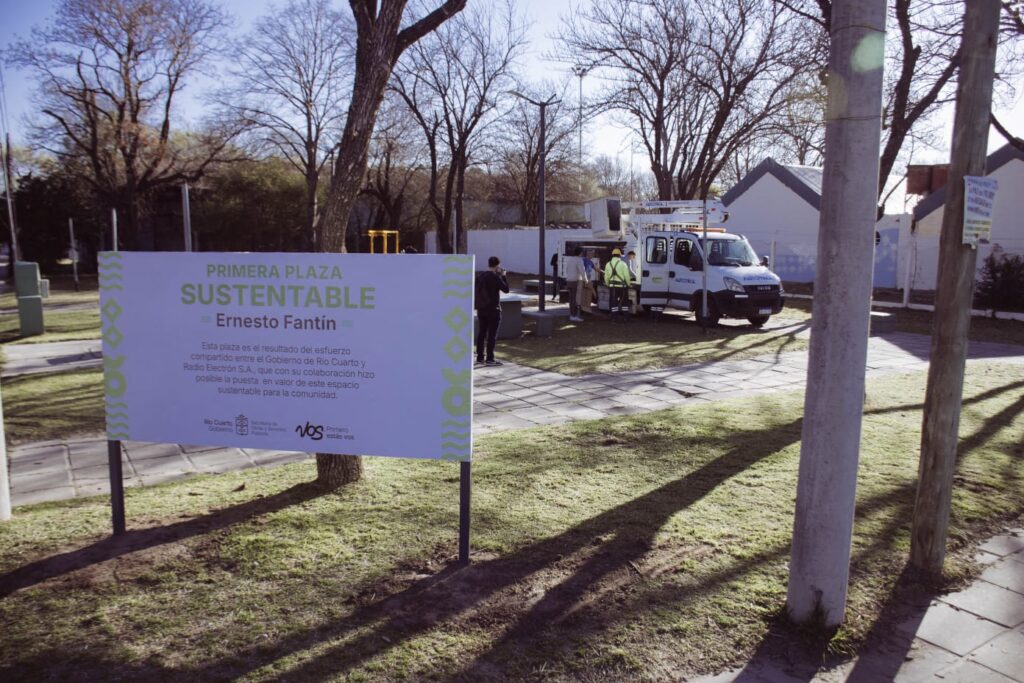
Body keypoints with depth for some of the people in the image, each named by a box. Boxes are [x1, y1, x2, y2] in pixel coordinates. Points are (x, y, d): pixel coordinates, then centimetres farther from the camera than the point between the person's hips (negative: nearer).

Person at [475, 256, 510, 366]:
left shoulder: (479, 276, 6)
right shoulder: (495, 277, -15)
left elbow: (476, 290, 13)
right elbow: (506, 289, -8)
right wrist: (503, 276, 0)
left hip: (481, 308, 7)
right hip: (493, 309, -7)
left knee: (482, 332, 12)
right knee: (492, 334, -2)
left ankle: (480, 357, 16)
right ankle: (489, 359, -3)